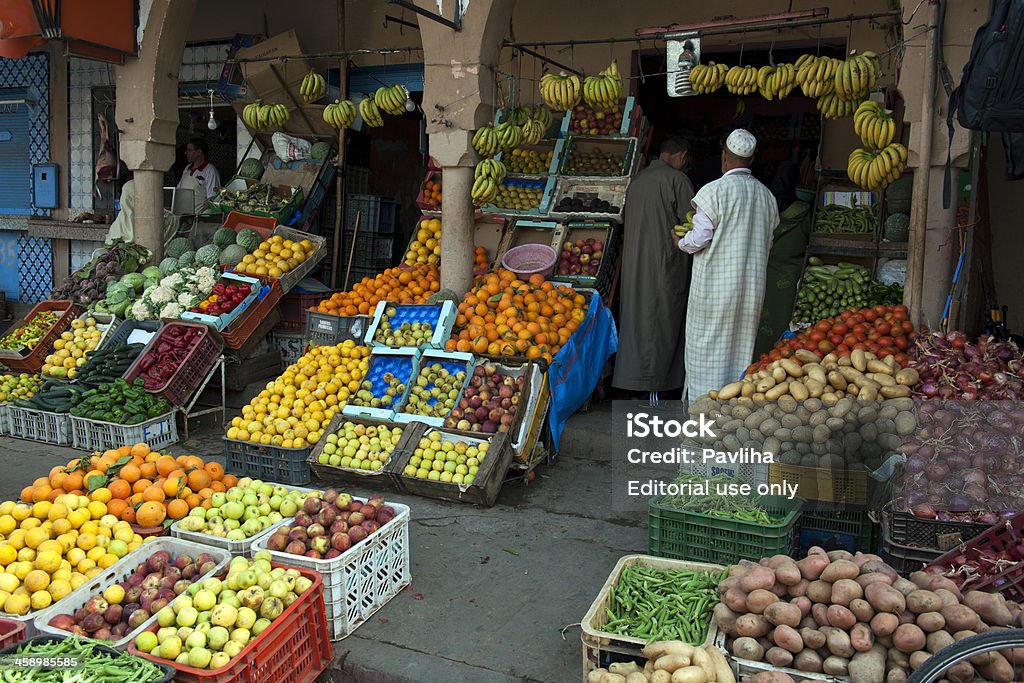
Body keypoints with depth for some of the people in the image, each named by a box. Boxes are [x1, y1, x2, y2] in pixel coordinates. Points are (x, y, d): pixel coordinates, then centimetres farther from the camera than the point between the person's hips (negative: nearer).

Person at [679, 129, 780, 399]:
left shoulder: (714, 191, -10)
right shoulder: (766, 195, 7)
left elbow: (699, 239, -11)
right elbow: (768, 243, 14)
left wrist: (681, 242, 9)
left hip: (714, 285, -5)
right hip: (752, 286, 5)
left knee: (706, 349, 3)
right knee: (741, 349, 12)